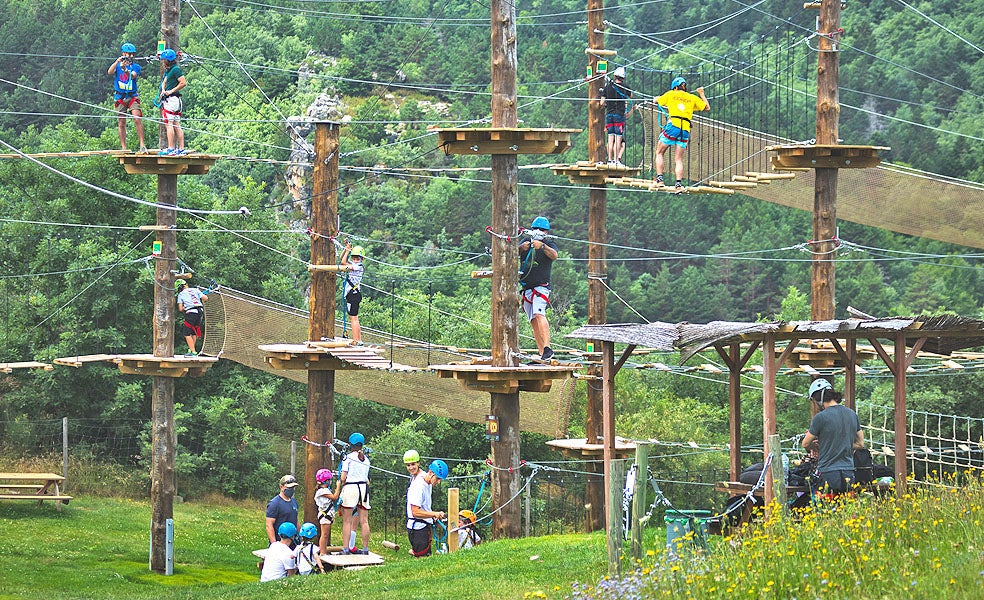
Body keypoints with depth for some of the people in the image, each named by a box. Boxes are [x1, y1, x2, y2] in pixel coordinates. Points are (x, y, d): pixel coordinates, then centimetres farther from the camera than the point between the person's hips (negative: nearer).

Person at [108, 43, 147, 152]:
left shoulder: (136, 67, 7)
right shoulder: (117, 65, 8)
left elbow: (132, 76, -13)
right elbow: (109, 72, -11)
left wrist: (125, 69, -31)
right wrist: (117, 62, -24)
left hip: (132, 97, -1)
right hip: (119, 97, 1)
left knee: (137, 119, -17)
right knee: (121, 123, 2)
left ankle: (142, 145, -15)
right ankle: (123, 148, 8)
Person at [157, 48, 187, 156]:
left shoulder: (176, 69, -11)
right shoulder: (168, 70, 18)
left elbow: (183, 83, -17)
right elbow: (164, 82, 25)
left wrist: (171, 91, -14)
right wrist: (163, 90, 5)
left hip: (172, 99, -10)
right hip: (169, 99, 10)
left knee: (169, 124, -10)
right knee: (176, 125, 8)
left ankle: (171, 149, -12)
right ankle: (181, 149, 7)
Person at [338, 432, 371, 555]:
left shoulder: (348, 457, -4)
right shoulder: (366, 459, 11)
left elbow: (343, 477, -6)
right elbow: (367, 478, 11)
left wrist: (341, 484, 11)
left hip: (350, 487, -5)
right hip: (364, 487, 5)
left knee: (347, 521, -2)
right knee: (364, 521, 5)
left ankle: (346, 548, -7)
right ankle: (365, 548, 5)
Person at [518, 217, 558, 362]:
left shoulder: (549, 243, 0)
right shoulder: (526, 242, 14)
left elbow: (554, 255, -21)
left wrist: (542, 246, -40)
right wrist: (521, 248, -22)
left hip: (541, 286, -6)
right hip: (526, 289, 6)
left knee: (539, 314, -26)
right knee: (533, 321, 5)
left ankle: (547, 348, -36)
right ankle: (542, 355, 7)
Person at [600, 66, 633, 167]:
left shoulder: (607, 86, 0)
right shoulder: (624, 88, -6)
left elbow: (602, 102, 2)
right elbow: (631, 96, 14)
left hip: (609, 114, 3)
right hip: (619, 114, -3)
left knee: (610, 137, 8)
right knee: (618, 138, -2)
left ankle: (610, 160, 7)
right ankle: (616, 160, -5)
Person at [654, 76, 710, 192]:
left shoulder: (671, 94, 12)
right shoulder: (692, 98, 17)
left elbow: (656, 101, 27)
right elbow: (707, 107, 26)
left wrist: (657, 98, 51)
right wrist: (701, 94, 37)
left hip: (673, 125, -3)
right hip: (686, 130, 3)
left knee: (659, 153, 11)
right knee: (678, 159, 6)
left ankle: (659, 179, 0)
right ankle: (679, 184, -9)